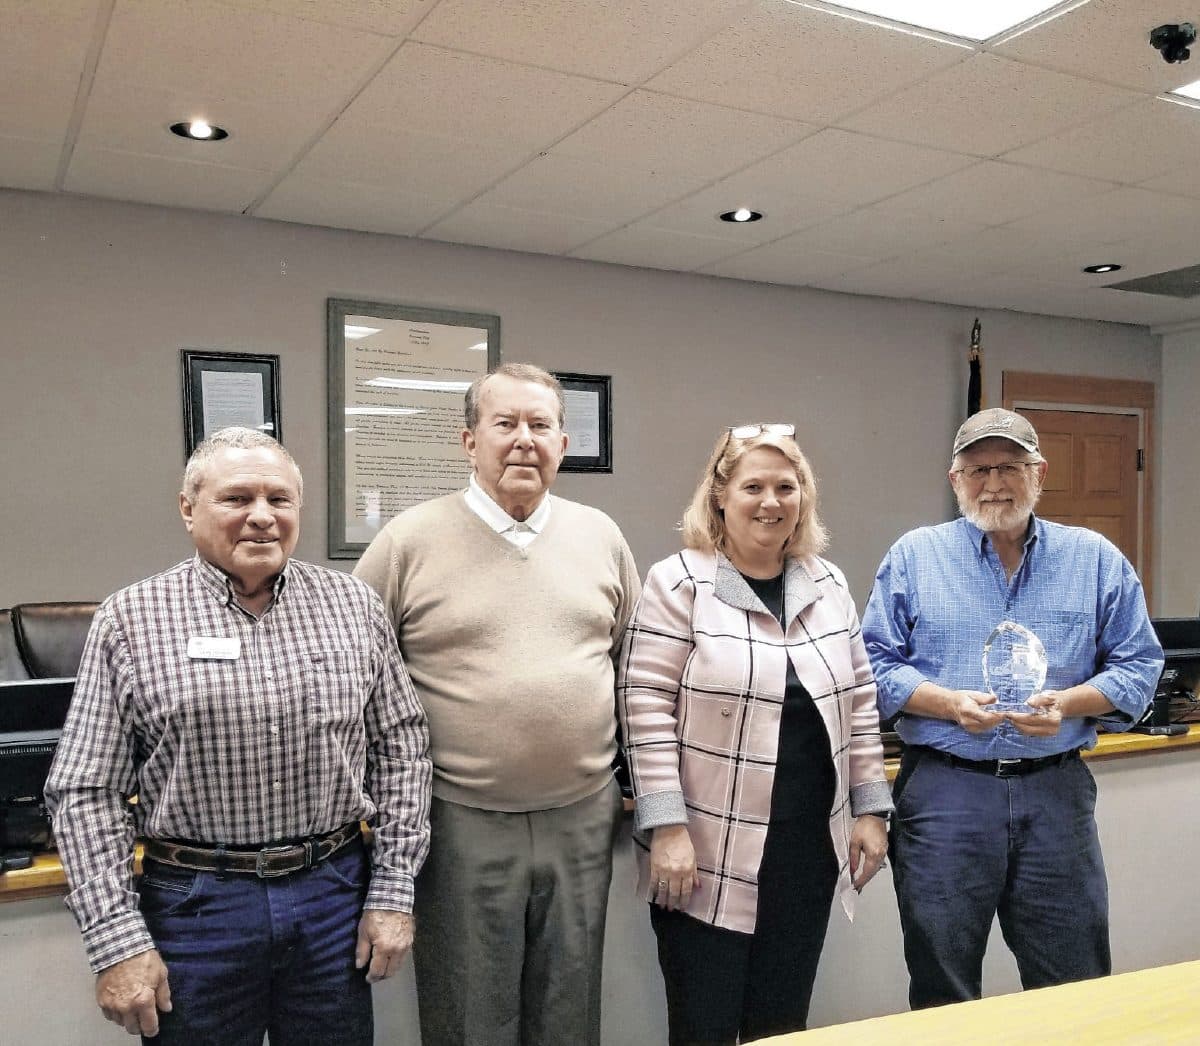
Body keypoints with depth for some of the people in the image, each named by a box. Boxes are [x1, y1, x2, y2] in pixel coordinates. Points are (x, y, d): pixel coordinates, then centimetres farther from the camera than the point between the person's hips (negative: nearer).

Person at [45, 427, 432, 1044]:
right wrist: (117, 942, -8)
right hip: (194, 903, -1)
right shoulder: (130, 619, -4)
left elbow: (401, 745, 4)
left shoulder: (353, 605, 1)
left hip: (337, 893, 2)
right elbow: (87, 791, -4)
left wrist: (393, 890, 0)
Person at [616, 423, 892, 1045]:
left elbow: (858, 705, 13)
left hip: (809, 850, 5)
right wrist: (667, 828, -16)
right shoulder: (679, 584, -9)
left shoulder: (828, 586, 9)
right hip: (708, 854, -5)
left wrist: (869, 809, 10)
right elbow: (646, 712, -12)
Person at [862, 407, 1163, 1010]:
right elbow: (876, 665, 0)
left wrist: (1067, 704, -12)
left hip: (1056, 790, 1)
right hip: (944, 792, -1)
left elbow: (1138, 666, 6)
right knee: (942, 994, 10)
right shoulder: (914, 557, 3)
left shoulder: (1096, 561, 7)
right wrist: (950, 703, -16)